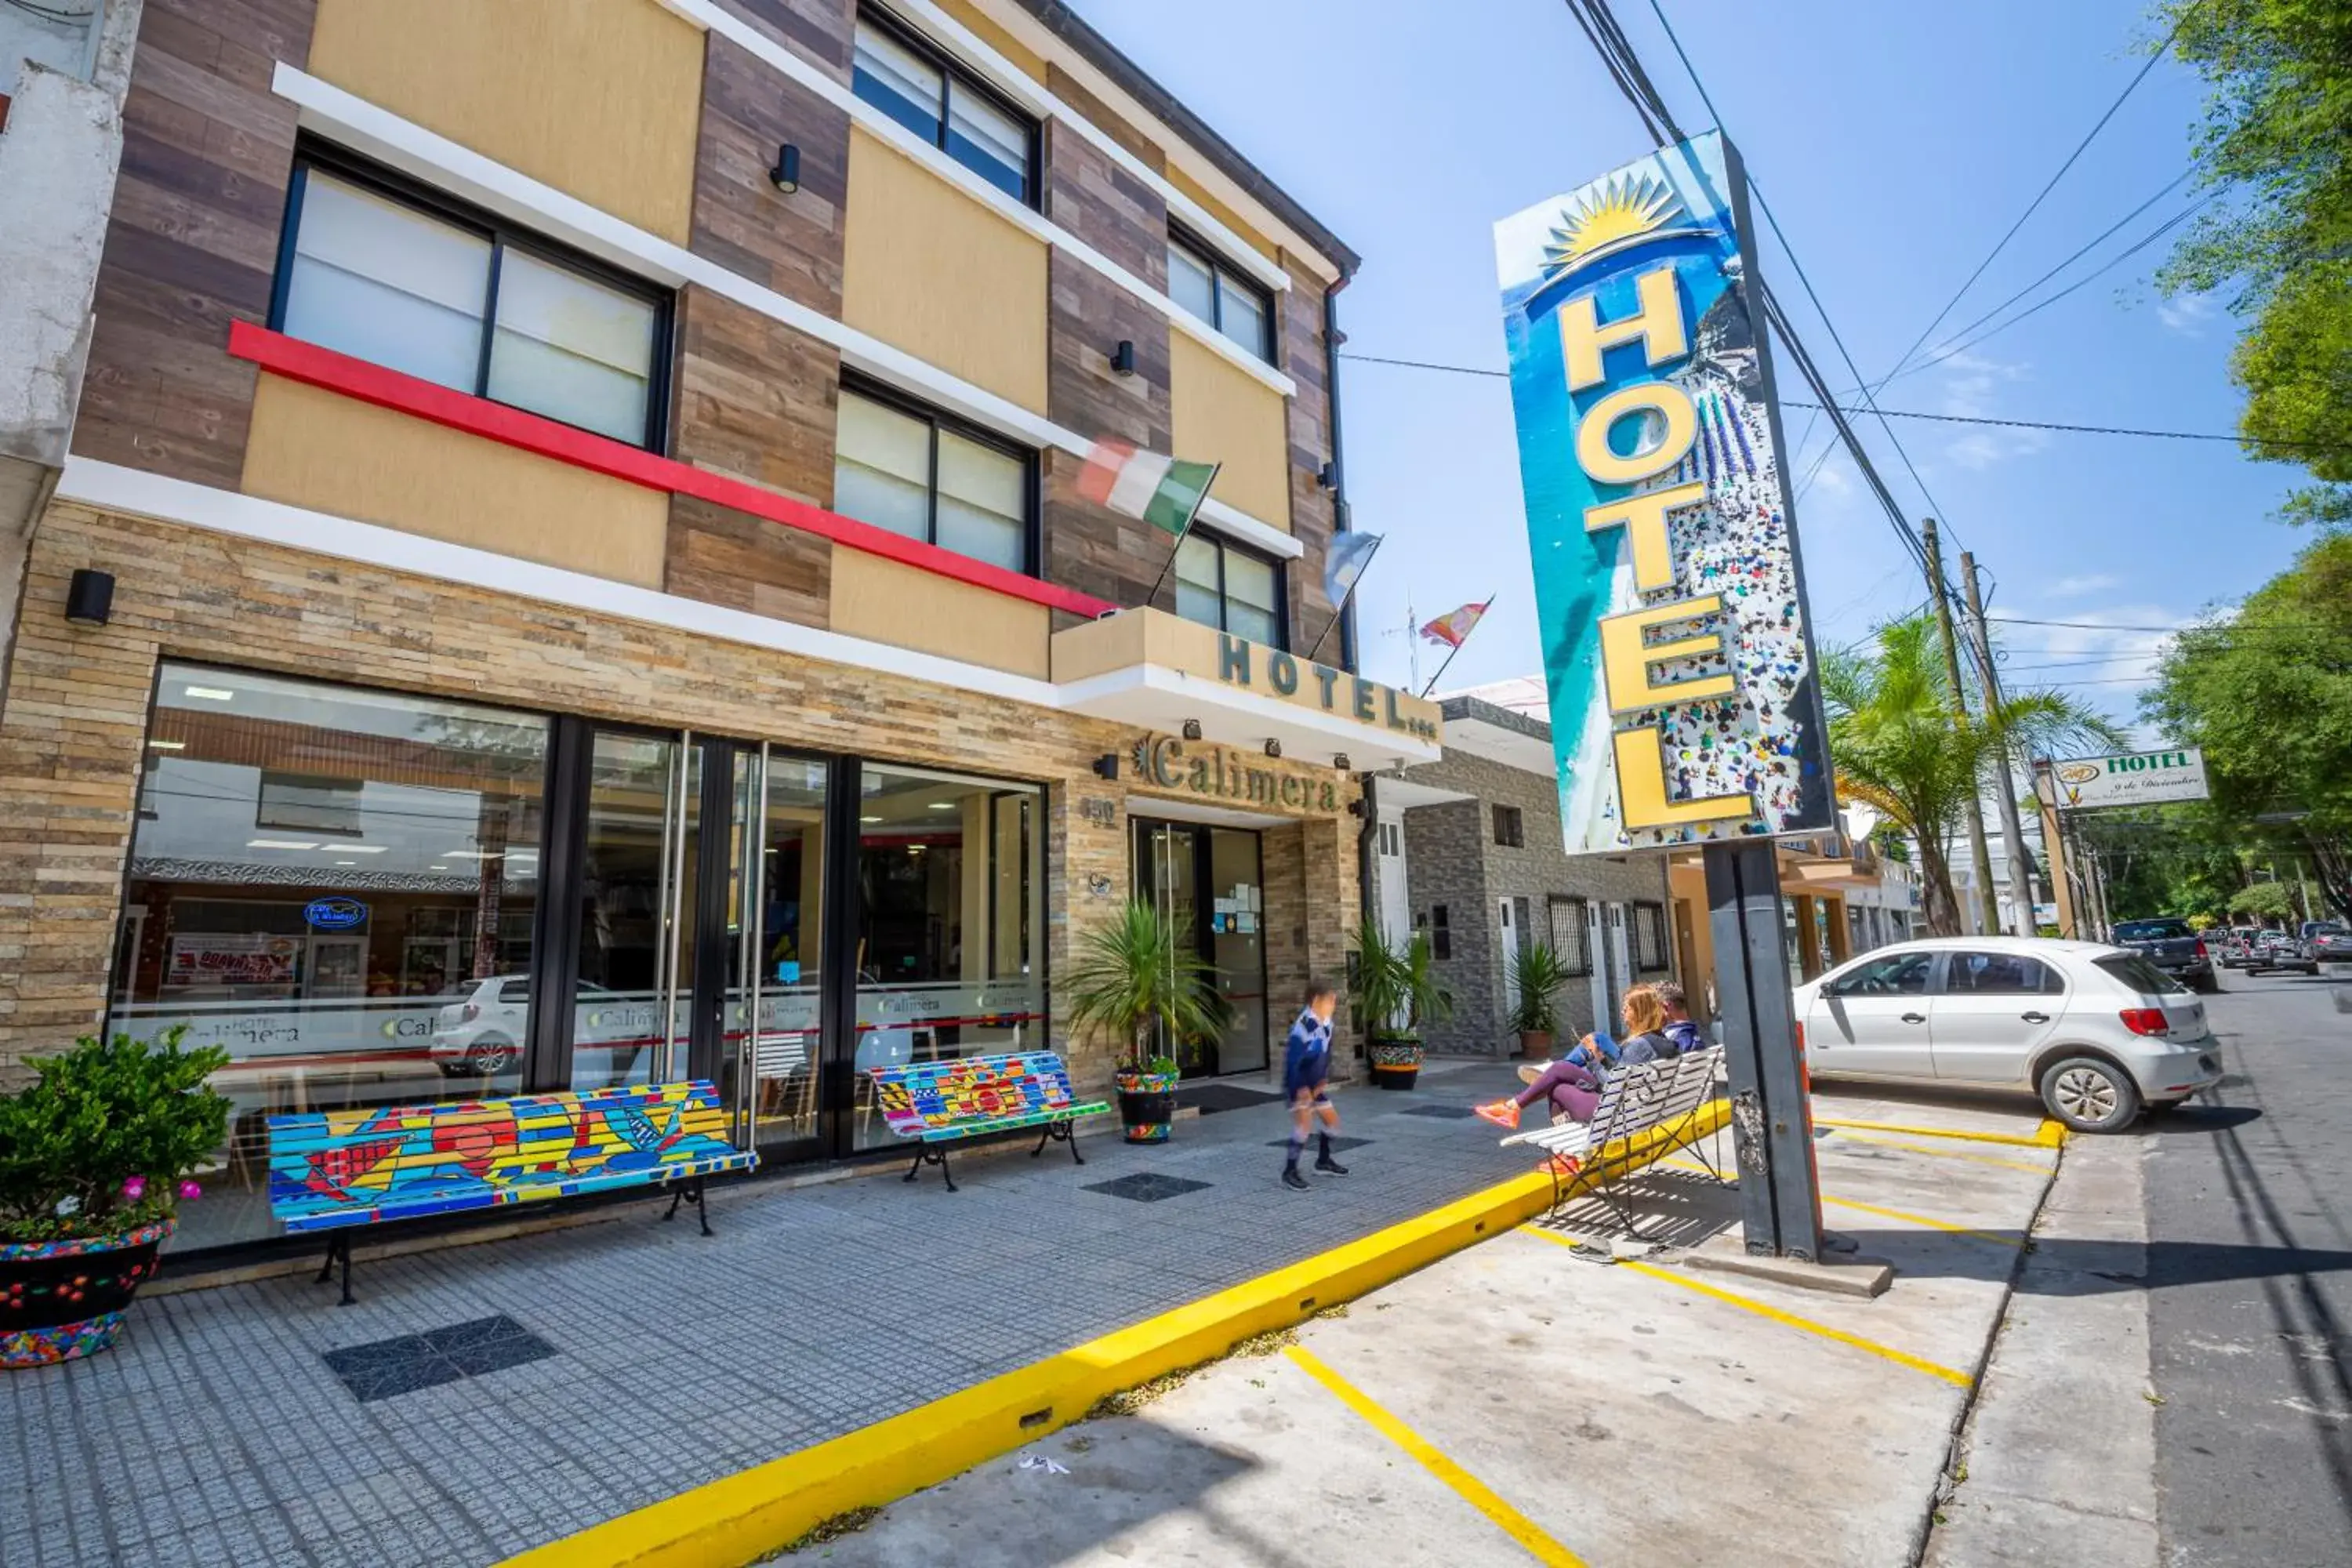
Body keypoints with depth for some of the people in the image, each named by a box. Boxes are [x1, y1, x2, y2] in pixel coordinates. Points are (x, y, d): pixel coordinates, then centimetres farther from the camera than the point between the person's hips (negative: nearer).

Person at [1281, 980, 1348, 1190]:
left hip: (1316, 1084, 9)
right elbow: (1292, 1060, -26)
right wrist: (1301, 1089, -22)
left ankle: (1323, 1161, 36)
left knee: (1332, 1119, 15)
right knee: (1304, 1120, -20)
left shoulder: (1326, 1024, -3)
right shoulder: (1303, 1027, -28)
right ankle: (1290, 1171, -10)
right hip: (1298, 1085, -9)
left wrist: (1324, 1080, 3)